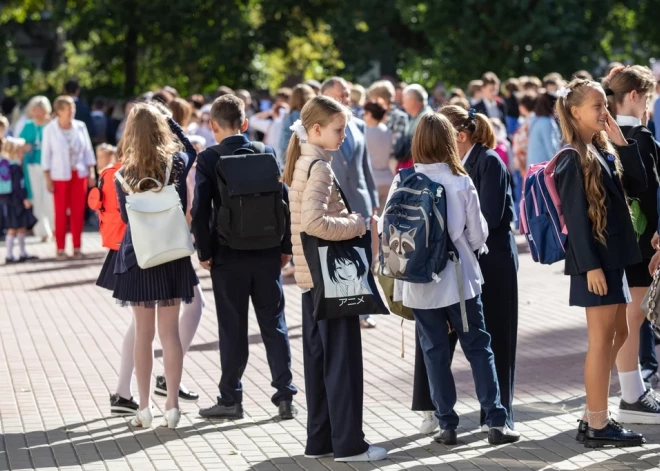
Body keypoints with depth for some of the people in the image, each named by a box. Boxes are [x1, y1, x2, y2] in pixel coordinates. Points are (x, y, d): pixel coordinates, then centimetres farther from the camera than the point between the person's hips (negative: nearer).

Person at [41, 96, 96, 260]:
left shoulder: (80, 126, 2)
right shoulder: (50, 129, -5)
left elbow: (88, 151, 7)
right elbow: (46, 155, -3)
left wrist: (91, 173, 3)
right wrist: (48, 179, -6)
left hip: (79, 174, 2)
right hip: (60, 176, -2)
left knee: (78, 211, 3)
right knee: (61, 212, -1)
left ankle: (77, 247, 10)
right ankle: (60, 248, 5)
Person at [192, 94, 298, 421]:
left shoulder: (208, 159, -7)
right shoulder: (267, 153, 0)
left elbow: (201, 210, -11)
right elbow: (284, 200, 1)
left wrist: (204, 252, -2)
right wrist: (285, 247, 8)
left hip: (228, 255, -2)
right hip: (267, 254, 2)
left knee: (232, 328, 5)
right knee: (274, 324, 8)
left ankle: (230, 399, 10)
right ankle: (285, 397, 8)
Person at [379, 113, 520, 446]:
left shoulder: (402, 183, -8)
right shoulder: (461, 182, -9)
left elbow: (386, 230, 0)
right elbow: (478, 234, -2)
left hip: (420, 283, 1)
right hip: (459, 278, -1)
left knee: (435, 352, 10)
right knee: (478, 347, 7)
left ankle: (447, 424, 11)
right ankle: (496, 421, 4)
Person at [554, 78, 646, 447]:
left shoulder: (603, 151, 13)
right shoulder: (573, 159, -13)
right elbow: (575, 216, -17)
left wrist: (623, 143, 0)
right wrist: (591, 265, -21)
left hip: (614, 255, 9)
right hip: (595, 258, -9)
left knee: (618, 334, 13)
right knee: (602, 339, -5)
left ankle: (594, 416, 20)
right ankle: (597, 426, 1)